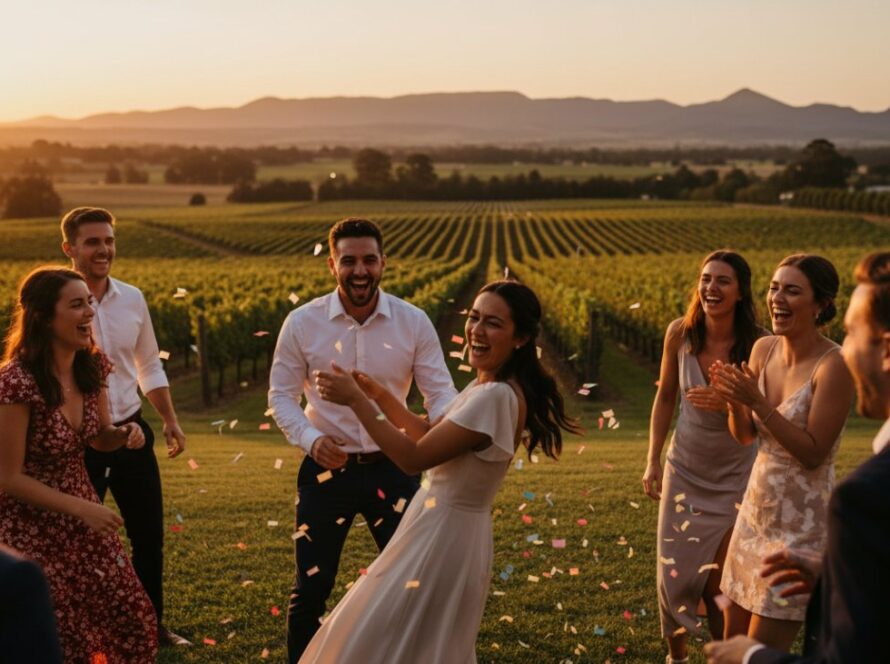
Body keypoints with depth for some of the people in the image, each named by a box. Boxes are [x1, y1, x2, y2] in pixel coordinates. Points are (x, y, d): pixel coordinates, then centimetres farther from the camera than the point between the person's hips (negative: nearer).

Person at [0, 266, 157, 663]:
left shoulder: (92, 366, -4)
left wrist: (125, 433, -11)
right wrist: (81, 508, -21)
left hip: (81, 515, 7)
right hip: (32, 528, -7)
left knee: (133, 622, 10)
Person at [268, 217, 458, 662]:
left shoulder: (414, 322, -6)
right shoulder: (302, 323, -7)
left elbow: (440, 390, -5)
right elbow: (281, 395, -1)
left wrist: (445, 421, -29)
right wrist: (310, 438, -21)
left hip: (393, 468, 1)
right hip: (327, 469, -1)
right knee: (311, 588, 10)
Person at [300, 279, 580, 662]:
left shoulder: (495, 397, -26)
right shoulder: (488, 386, 5)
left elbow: (414, 458, -24)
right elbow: (432, 436, 15)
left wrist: (355, 400, -21)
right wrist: (379, 396, 6)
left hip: (444, 535, -9)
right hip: (443, 527, 10)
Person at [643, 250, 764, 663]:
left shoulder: (756, 343, -17)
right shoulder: (680, 332, -10)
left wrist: (729, 403, -32)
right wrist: (653, 460, 4)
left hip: (735, 478, -2)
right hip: (684, 471, 2)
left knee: (719, 581, 1)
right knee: (675, 572, 6)